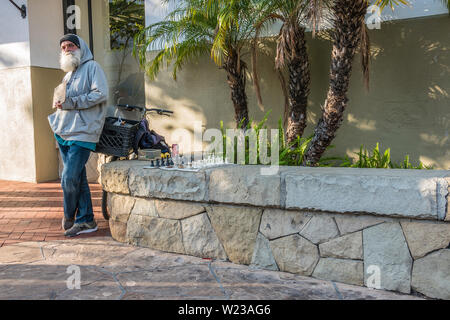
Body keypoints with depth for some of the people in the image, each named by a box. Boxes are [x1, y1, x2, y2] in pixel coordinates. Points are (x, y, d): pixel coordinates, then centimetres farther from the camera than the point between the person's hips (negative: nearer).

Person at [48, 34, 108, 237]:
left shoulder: (91, 67, 0)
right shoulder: (68, 74, 24)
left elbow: (101, 94, -15)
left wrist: (69, 102, -14)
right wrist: (58, 102, 7)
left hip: (81, 133, -8)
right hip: (64, 133, 8)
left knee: (69, 179, -10)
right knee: (78, 178, 9)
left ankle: (69, 216, 13)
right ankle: (86, 221, 16)